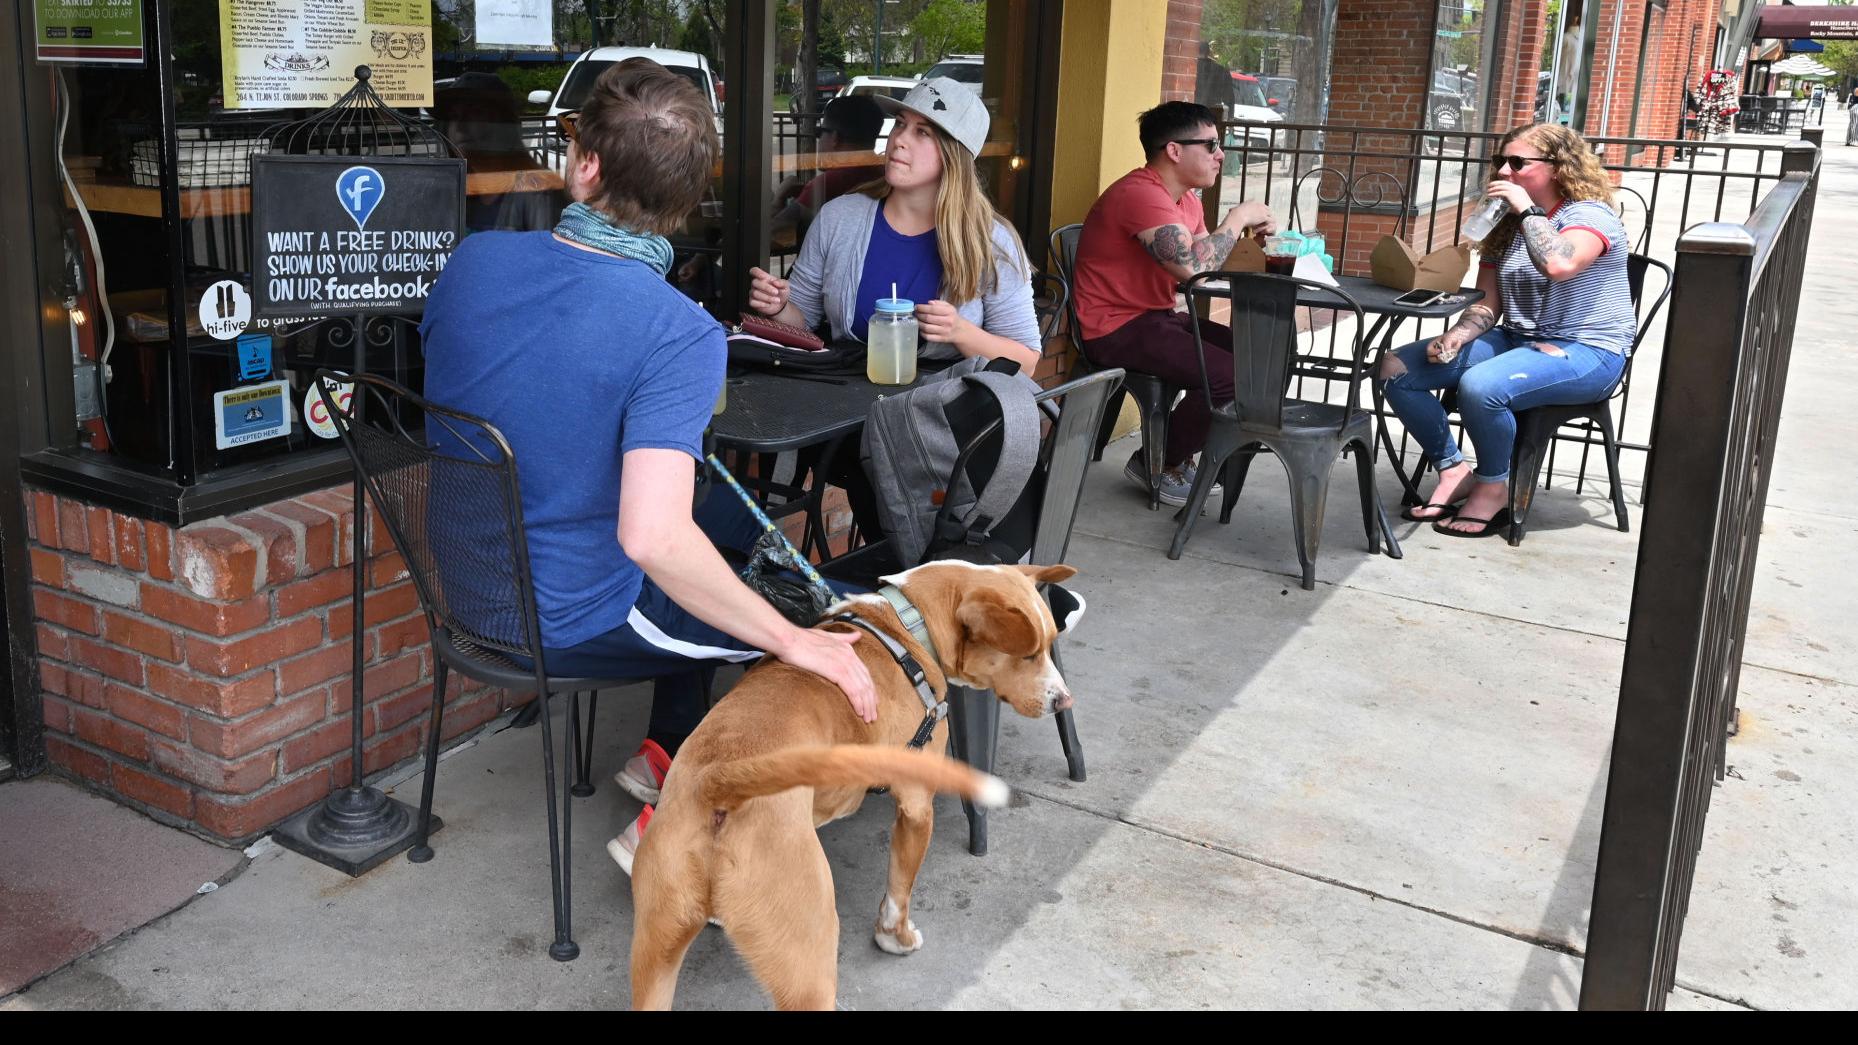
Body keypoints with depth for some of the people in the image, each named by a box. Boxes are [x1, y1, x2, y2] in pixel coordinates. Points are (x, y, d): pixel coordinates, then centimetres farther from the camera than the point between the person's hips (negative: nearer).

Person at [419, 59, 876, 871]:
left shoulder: (471, 260, -9)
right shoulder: (680, 336, -29)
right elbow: (652, 537, -39)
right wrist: (792, 642, -29)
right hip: (567, 626, -7)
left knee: (734, 524, 26)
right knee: (832, 614, 9)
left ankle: (666, 751, 32)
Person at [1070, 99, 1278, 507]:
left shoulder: (1186, 198, 12)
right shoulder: (1142, 194, -21)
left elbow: (1207, 259, 15)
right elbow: (1192, 267, -31)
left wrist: (1248, 232, -2)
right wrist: (1237, 217, -17)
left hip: (1156, 318, 11)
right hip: (1118, 329, -11)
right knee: (1232, 375, -21)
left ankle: (1180, 458, 15)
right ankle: (1157, 464, -1)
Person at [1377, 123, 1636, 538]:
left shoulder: (1590, 215, -9)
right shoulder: (1506, 226, 14)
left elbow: (1558, 265, -33)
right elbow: (1488, 304, 10)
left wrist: (1526, 209, -21)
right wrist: (1455, 338, -10)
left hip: (1586, 352, -8)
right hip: (1515, 340, 8)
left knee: (1480, 386, -37)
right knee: (1396, 370, -8)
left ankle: (1493, 488, -12)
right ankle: (1453, 470, 1)